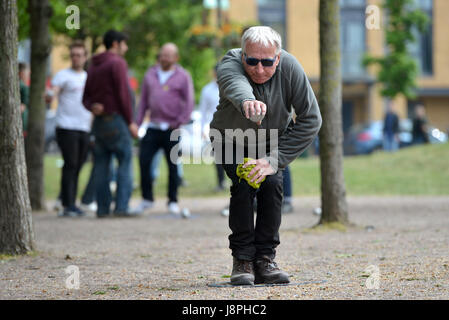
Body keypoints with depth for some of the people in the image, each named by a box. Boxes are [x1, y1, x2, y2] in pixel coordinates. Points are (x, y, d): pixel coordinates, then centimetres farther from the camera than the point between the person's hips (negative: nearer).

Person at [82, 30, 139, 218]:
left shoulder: (93, 66, 18)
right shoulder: (117, 63, -7)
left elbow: (86, 97, 15)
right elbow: (123, 94, -13)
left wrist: (92, 107, -5)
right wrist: (131, 122, -8)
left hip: (99, 122, 8)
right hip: (116, 118, -8)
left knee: (101, 165, 6)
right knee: (125, 162, -5)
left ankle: (103, 208, 4)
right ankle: (121, 206, -13)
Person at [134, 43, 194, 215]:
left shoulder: (183, 77, 1)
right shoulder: (150, 74, 13)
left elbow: (189, 102, -2)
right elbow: (144, 100, 15)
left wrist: (180, 121, -12)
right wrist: (138, 123, 8)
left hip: (171, 129, -3)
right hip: (153, 128, 3)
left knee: (173, 165, 0)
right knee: (144, 161, -6)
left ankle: (173, 202, 10)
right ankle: (147, 199, 5)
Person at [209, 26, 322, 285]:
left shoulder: (290, 68, -26)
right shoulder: (229, 65, -32)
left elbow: (311, 120, -23)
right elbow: (234, 84, -58)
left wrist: (274, 160, -30)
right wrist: (246, 101, -83)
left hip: (273, 142, 2)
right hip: (232, 142, -1)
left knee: (272, 183, -22)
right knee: (243, 185, -24)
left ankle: (265, 259, -10)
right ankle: (242, 261, -13)